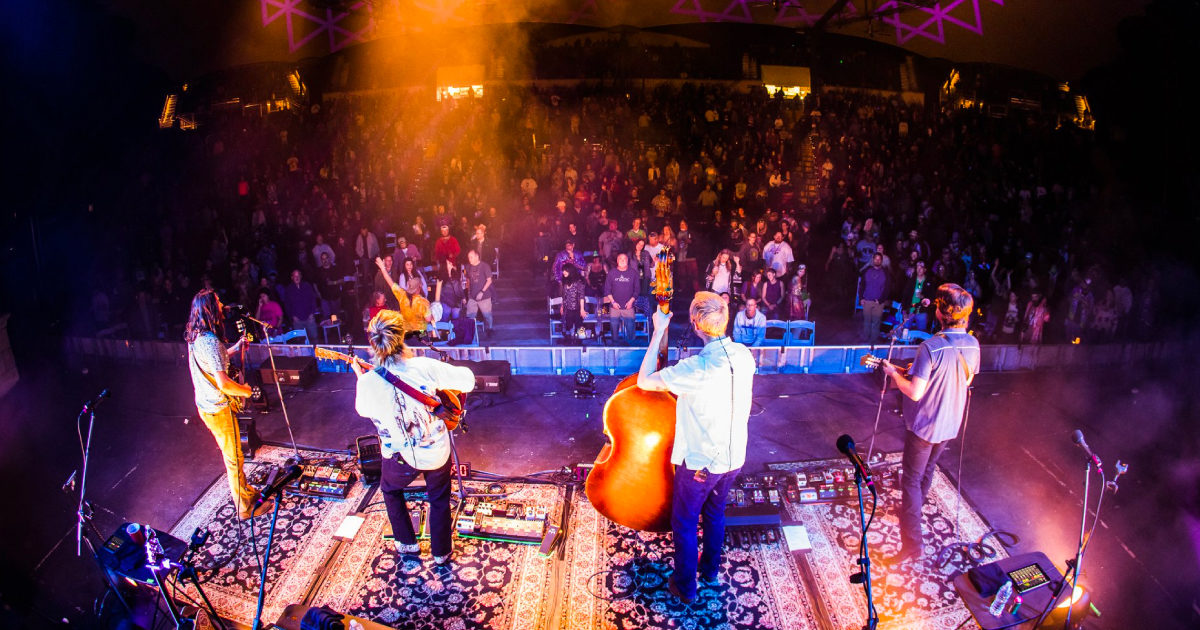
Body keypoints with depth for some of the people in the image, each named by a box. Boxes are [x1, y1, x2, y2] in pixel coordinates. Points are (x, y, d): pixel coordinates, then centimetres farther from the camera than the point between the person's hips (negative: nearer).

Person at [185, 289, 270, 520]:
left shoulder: (195, 337, 3)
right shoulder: (210, 341, -28)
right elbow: (223, 384, -32)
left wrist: (234, 348, 14)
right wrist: (248, 391, -16)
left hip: (206, 404, 10)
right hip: (218, 409, -10)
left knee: (231, 453, 24)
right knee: (234, 458, 3)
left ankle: (244, 491, 40)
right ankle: (246, 507, 15)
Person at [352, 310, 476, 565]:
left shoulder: (368, 382, -21)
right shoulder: (425, 366, -23)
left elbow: (363, 410, 2)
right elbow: (468, 379, -11)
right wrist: (441, 380, 8)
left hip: (400, 458, 0)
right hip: (436, 453, 0)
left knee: (390, 489, 34)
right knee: (439, 499, 27)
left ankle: (407, 543, 44)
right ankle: (441, 551, 39)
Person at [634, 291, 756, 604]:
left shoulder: (696, 368, -32)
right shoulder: (744, 355, -10)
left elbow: (644, 381, -24)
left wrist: (658, 332, -19)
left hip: (699, 462, -6)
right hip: (733, 457, 6)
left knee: (684, 522, 16)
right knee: (715, 513, 29)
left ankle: (685, 586, 32)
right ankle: (710, 569, 49)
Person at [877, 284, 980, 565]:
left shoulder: (931, 347, -28)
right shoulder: (973, 345, -6)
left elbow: (915, 392, -26)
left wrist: (894, 372, -9)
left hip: (925, 425, -7)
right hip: (951, 424, 7)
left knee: (911, 480, 2)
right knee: (927, 470, 27)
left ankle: (911, 543, 2)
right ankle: (911, 510, 50)